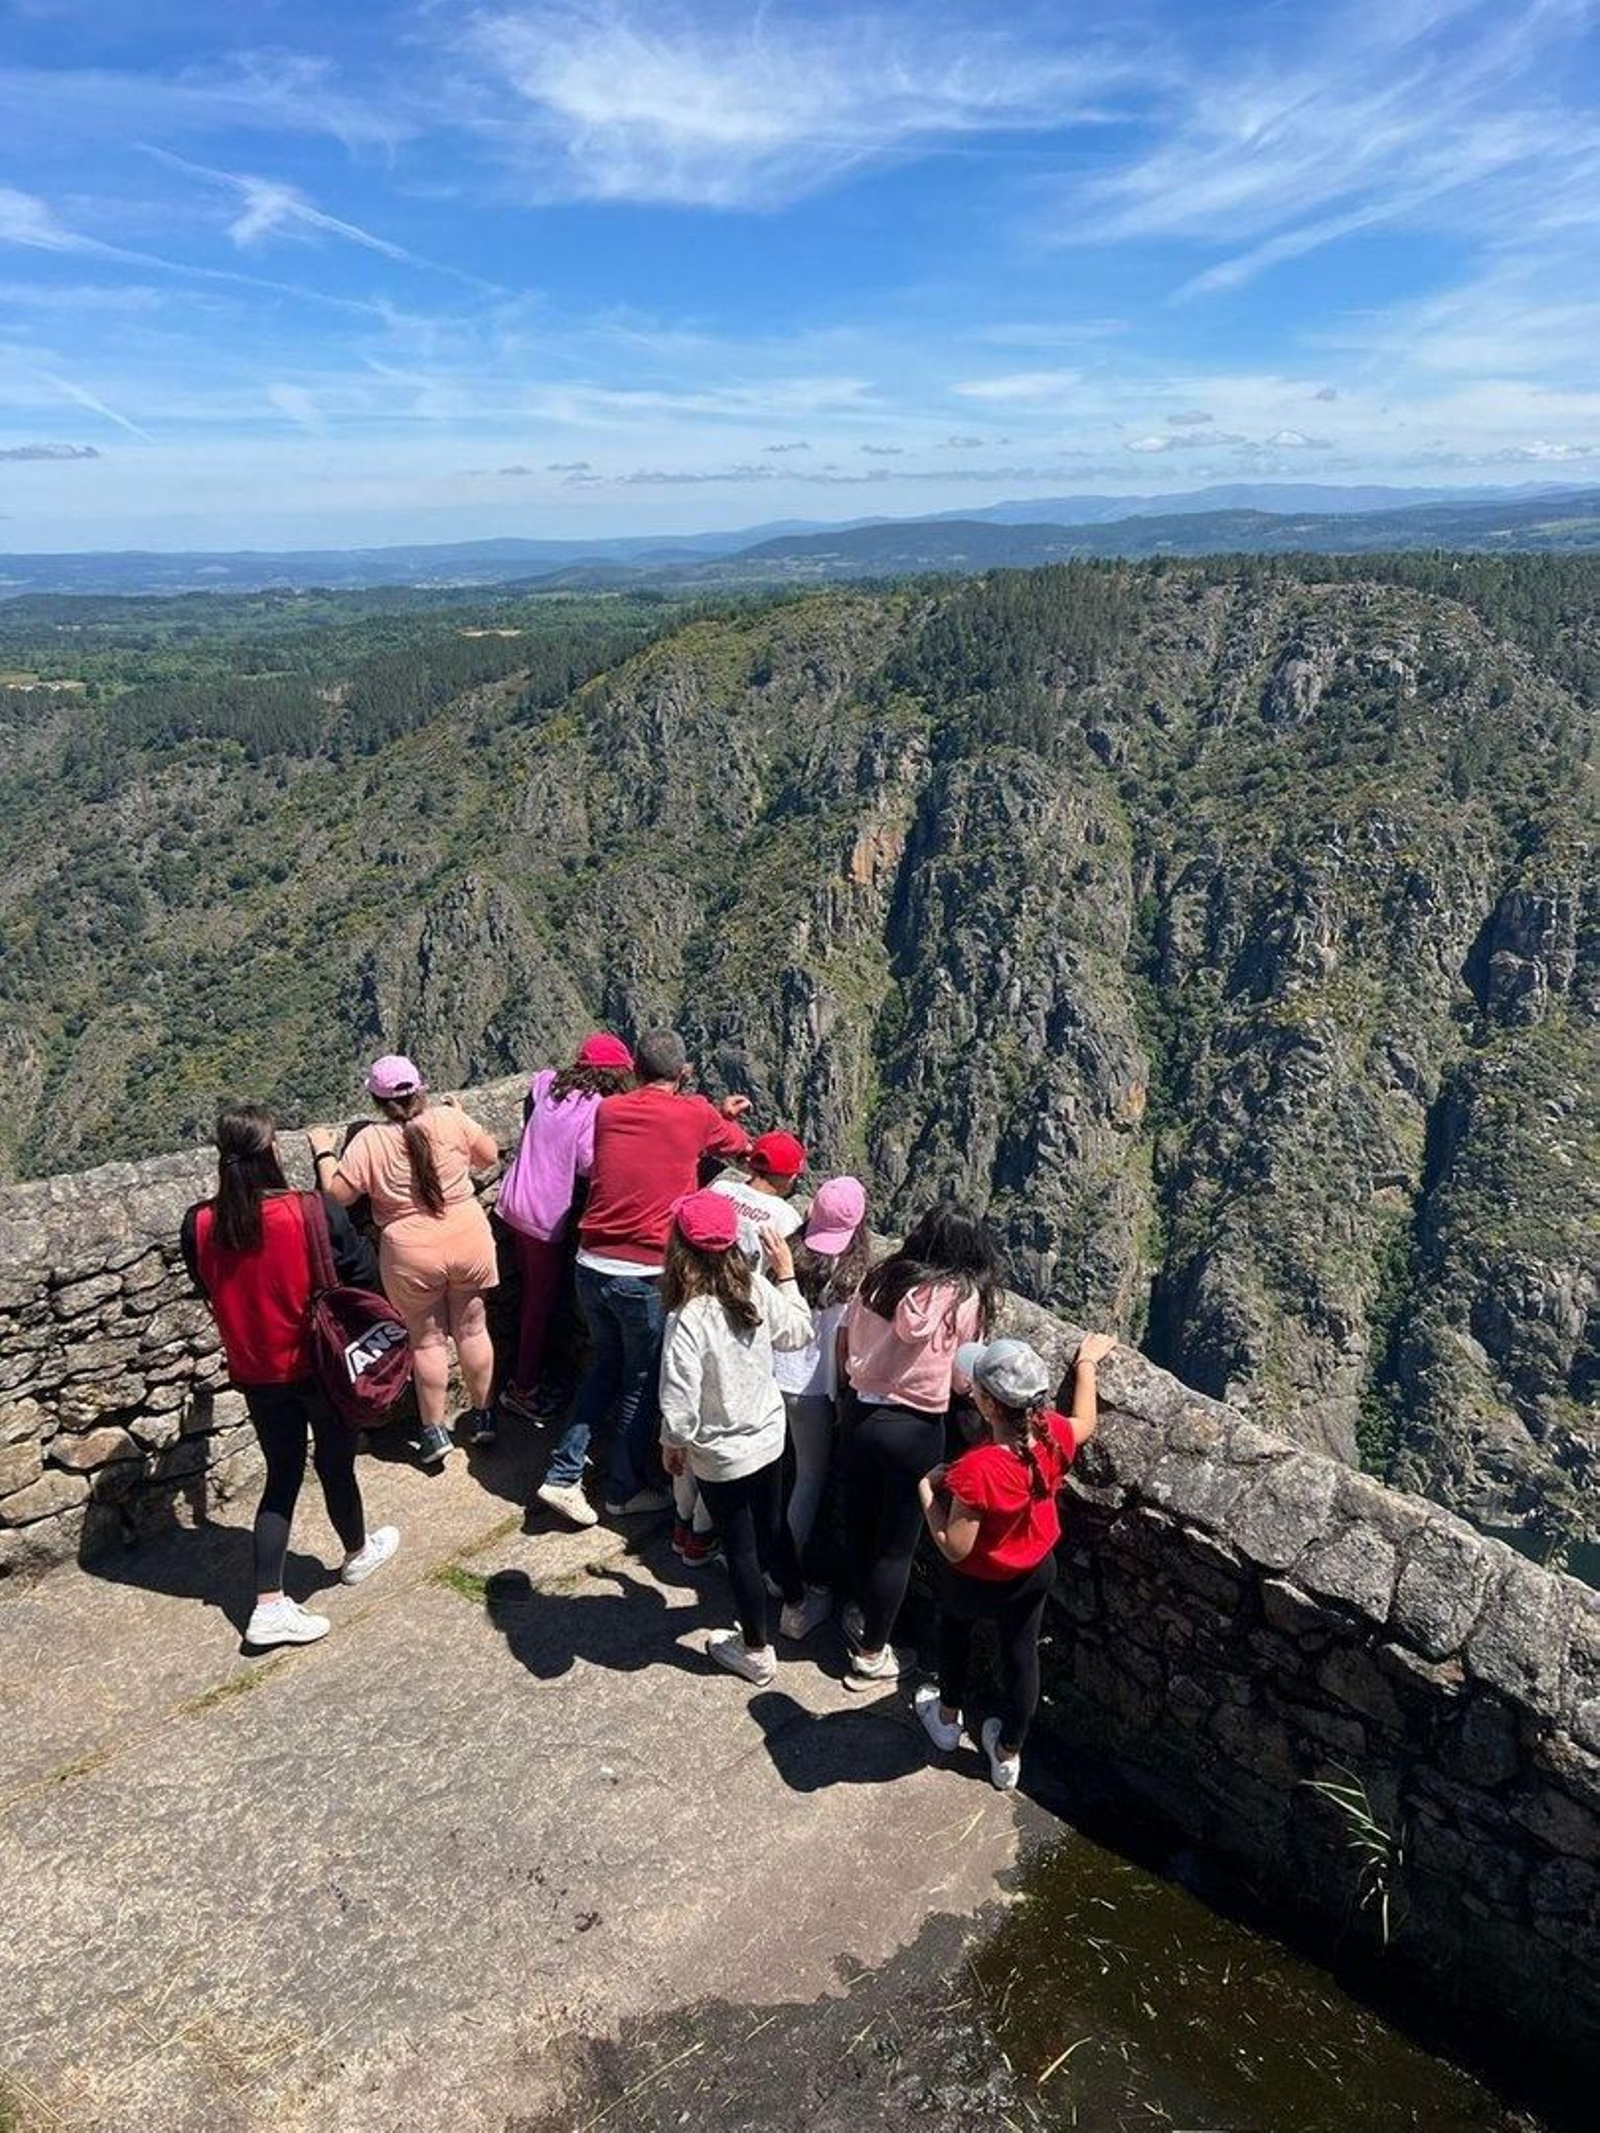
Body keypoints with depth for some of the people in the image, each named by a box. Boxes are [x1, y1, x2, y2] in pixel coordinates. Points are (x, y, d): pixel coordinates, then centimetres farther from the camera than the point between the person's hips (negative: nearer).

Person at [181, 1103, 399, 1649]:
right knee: (335, 1463, 18)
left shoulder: (200, 1225, -12)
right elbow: (363, 1277, -12)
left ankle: (269, 1605, 14)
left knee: (282, 1477, 16)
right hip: (322, 1367, -3)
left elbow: (207, 1292, 5)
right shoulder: (314, 1213, -23)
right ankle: (358, 1553, 43)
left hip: (256, 1374, 3)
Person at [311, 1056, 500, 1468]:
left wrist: (324, 1152, 7)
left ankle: (435, 1432, 21)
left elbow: (337, 1194, -8)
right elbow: (489, 1155, 4)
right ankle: (481, 1417, 30)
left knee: (428, 1341, 12)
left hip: (412, 1256, -2)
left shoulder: (369, 1141, -12)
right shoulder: (449, 1119, -9)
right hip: (469, 1242, 2)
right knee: (472, 1330, 16)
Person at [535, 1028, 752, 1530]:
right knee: (642, 1382, 15)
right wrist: (723, 1116, 35)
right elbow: (739, 1144, 13)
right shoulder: (697, 1117, -7)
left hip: (591, 1266, 5)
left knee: (604, 1366, 24)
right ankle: (624, 1490, 29)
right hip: (645, 1276, -4)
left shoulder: (608, 1110, 4)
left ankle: (563, 1475, 22)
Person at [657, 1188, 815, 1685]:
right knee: (772, 1526, 28)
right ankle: (795, 1607, 51)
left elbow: (680, 1402, -25)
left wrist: (672, 1445, -5)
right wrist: (787, 1275, 10)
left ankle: (756, 1651, 35)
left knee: (740, 1551, 15)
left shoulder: (688, 1319, -30)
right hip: (769, 1437, 5)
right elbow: (798, 1332, 4)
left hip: (720, 1456, -5)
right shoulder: (757, 1289, -14)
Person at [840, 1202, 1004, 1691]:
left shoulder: (879, 1278, -1)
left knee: (861, 1527, 23)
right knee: (896, 1546, 12)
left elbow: (845, 1346, 5)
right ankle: (872, 1655, 24)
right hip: (916, 1430, -5)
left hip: (863, 1415, 5)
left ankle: (862, 1615, 44)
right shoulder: (964, 1297, -13)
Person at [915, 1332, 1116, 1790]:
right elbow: (1086, 1422, 1)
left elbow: (955, 1547, -33)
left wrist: (927, 1489, -22)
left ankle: (947, 1717, 52)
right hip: (1035, 1574, 4)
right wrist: (1087, 1362, 14)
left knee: (954, 1631, 28)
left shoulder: (978, 1469, -42)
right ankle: (1008, 1755, 44)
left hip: (976, 1584, -4)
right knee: (1021, 1654, 24)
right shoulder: (1054, 1435, -24)